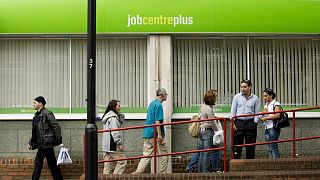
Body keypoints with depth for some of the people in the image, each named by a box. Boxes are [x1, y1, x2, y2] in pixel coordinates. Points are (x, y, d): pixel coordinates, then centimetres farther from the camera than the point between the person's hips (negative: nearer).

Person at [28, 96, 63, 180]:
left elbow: (56, 127, -15)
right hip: (41, 144, 9)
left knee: (38, 163, -7)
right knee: (52, 164, 10)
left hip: (46, 143, -9)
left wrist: (59, 141, -16)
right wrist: (31, 142, 18)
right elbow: (35, 131, 23)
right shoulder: (37, 115, 16)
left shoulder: (47, 114, -12)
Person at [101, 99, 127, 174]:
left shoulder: (107, 116, 19)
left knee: (109, 164, 9)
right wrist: (120, 143, -18)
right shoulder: (113, 117, -13)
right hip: (113, 145, -10)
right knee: (122, 161, -5)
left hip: (106, 145, 10)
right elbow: (115, 132, -19)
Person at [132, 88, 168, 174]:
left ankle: (137, 172, -6)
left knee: (146, 155, 5)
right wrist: (159, 134, -21)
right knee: (163, 156, 3)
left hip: (147, 134, 8)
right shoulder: (158, 105, -11)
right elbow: (157, 121, -19)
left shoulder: (152, 103, 18)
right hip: (155, 135, -8)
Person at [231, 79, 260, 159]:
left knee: (250, 147, 4)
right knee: (237, 145, -2)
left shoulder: (255, 98, 5)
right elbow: (233, 111, 6)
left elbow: (257, 113, 5)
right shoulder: (237, 97, 6)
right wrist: (232, 123, -3)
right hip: (239, 123, 0)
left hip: (250, 123, 0)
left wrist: (254, 124, -5)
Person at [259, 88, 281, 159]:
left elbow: (277, 116, -17)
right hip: (267, 128, 8)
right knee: (270, 148, 6)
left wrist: (267, 118, -13)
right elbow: (262, 117, 17)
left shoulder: (276, 104, -4)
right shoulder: (266, 105, 20)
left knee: (273, 147, -13)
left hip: (273, 128, -8)